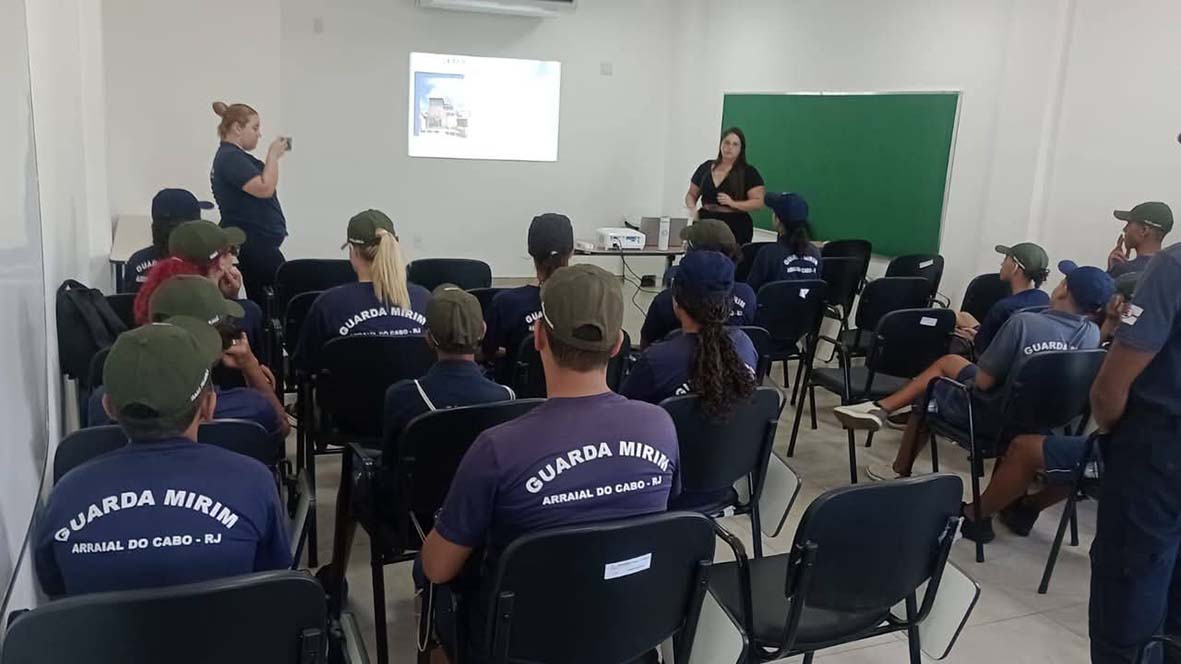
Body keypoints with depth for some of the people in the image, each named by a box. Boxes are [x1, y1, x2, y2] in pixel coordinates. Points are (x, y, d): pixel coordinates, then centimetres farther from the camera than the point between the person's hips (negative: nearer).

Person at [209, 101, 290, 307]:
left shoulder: (234, 156, 16)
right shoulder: (231, 157, -16)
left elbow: (261, 185, 23)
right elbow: (265, 188, -24)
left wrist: (274, 156, 13)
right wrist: (273, 154, -13)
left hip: (254, 242, 11)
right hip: (252, 243, -11)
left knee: (260, 301, 11)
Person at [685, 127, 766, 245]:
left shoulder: (748, 172, 2)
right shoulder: (705, 168, 12)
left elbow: (759, 201, -5)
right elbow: (691, 194, 21)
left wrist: (733, 203, -17)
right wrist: (692, 208, -1)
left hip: (736, 227, -3)